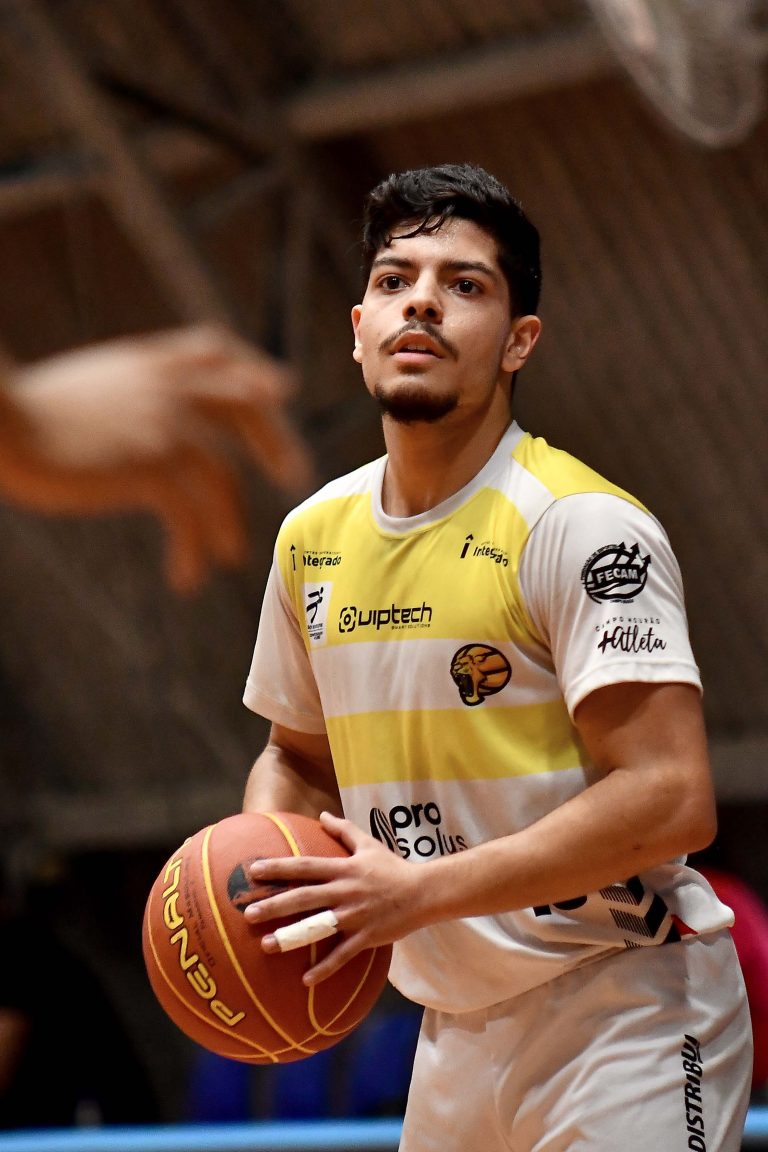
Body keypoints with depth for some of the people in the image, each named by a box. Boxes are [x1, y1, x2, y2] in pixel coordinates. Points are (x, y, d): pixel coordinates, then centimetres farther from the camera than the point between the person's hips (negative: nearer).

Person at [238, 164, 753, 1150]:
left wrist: (419, 891, -25)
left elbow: (673, 800, -22)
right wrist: (257, 878, -1)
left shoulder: (581, 524, -15)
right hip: (459, 1026, 7)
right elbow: (299, 754, 22)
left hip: (620, 1015, -6)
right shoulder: (313, 535, 7)